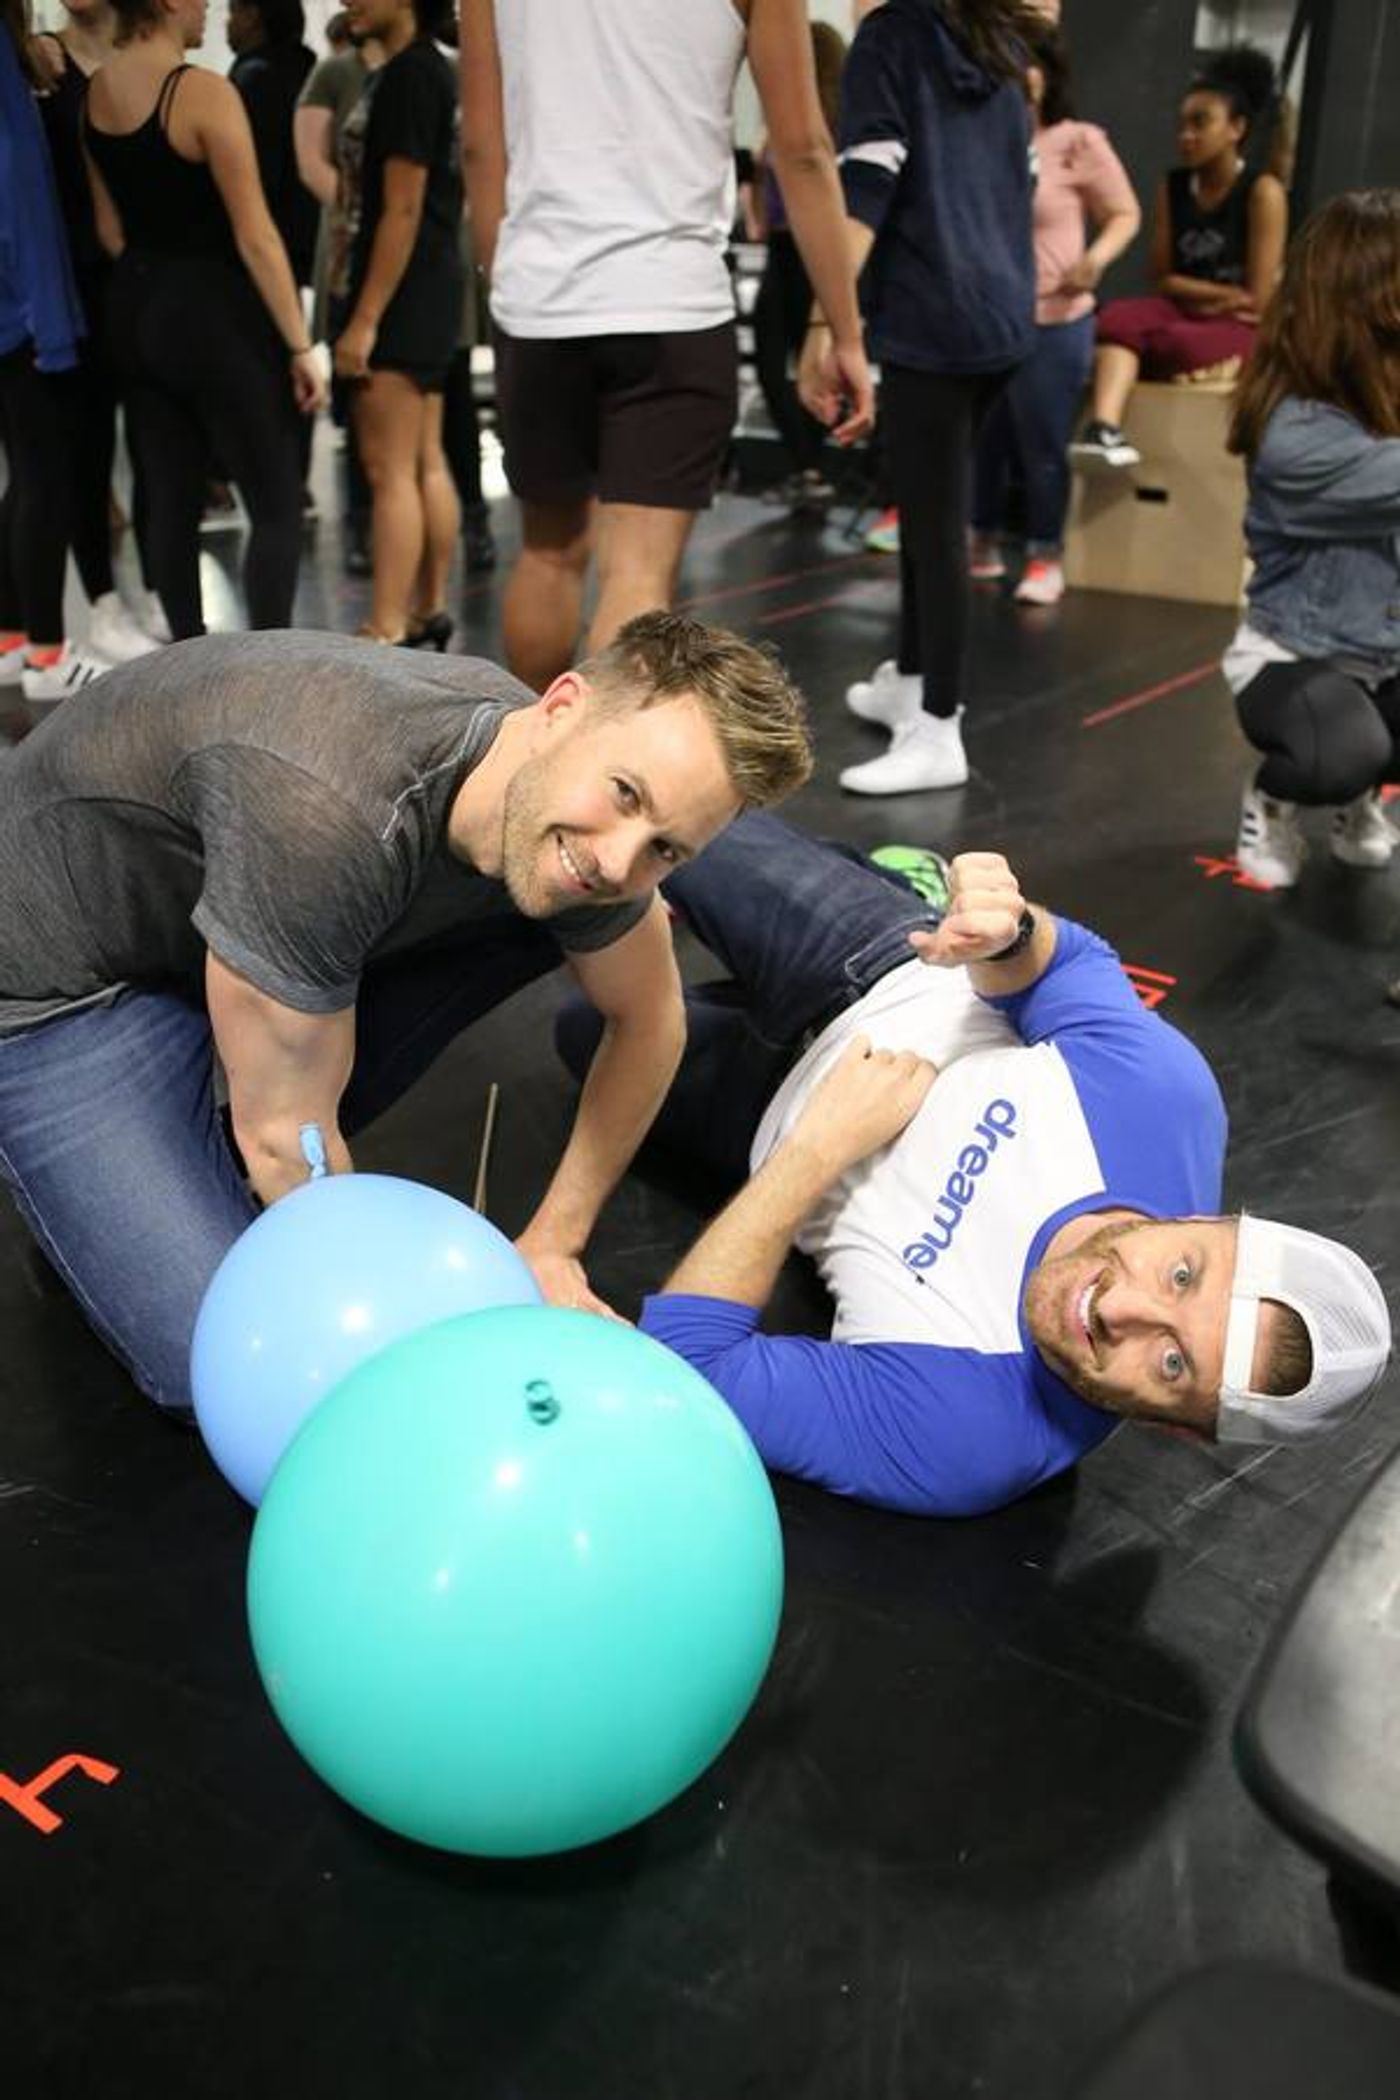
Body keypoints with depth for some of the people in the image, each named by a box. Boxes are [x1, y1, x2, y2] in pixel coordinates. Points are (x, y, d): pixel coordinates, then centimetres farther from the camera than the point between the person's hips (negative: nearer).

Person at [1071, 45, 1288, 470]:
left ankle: (1106, 424, -19)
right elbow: (1163, 280, 7)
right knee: (1118, 317, -30)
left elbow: (1256, 300, -10)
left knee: (1181, 344, -38)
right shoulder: (1172, 185, 8)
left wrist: (1192, 294, -3)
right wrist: (1224, 293, -5)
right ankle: (1104, 428, -53)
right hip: (1182, 315, 4)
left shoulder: (1263, 191, -7)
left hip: (1240, 329, -4)